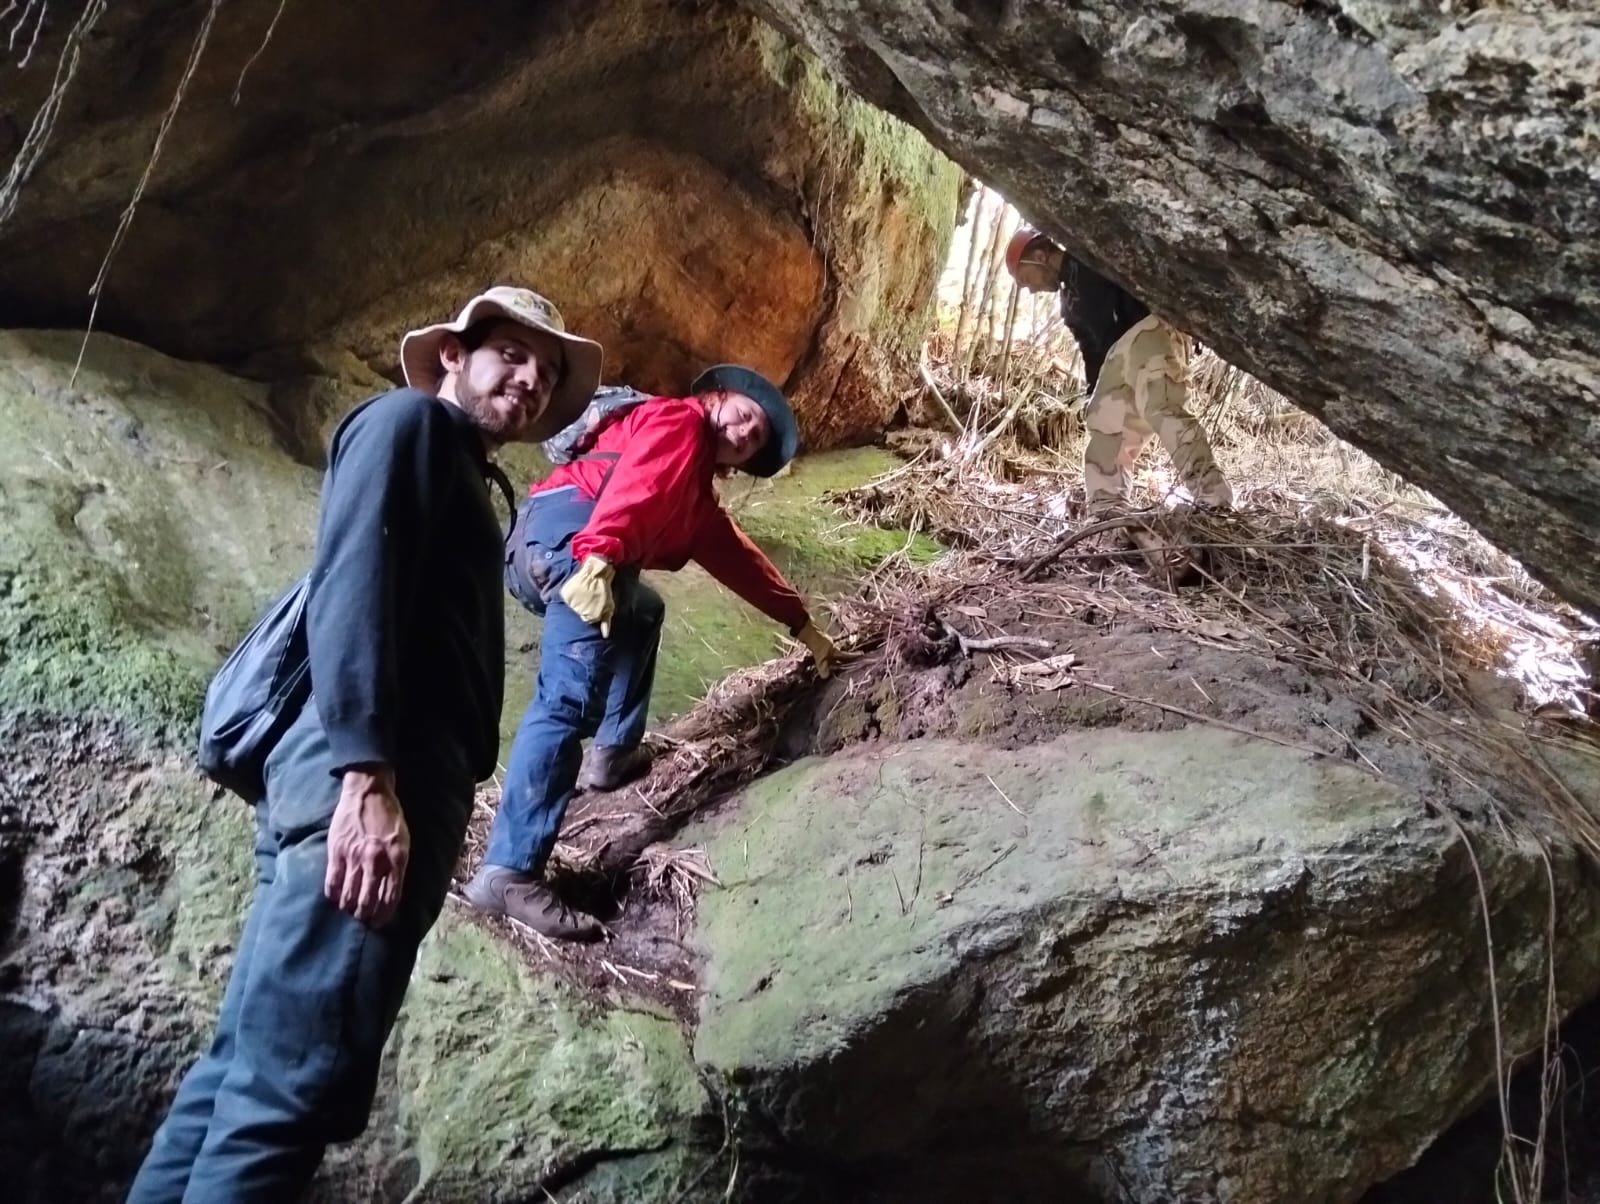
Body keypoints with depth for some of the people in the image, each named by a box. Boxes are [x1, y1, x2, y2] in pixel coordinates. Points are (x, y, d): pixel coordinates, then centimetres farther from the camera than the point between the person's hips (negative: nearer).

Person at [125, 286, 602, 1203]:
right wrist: (367, 773, -23)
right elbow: (352, 583, -12)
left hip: (403, 790, 10)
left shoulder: (465, 481, 31)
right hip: (367, 787, -10)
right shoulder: (407, 422, 4)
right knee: (287, 1091, -12)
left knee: (248, 1074, 9)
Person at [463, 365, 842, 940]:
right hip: (571, 530, -11)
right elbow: (634, 482, -10)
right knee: (570, 698, -21)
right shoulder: (677, 419, 11)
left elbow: (737, 558, 43)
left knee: (642, 611, 37)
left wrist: (803, 625, 46)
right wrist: (600, 556, -29)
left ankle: (612, 754, 27)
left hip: (534, 551, 11)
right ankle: (508, 872, -29)